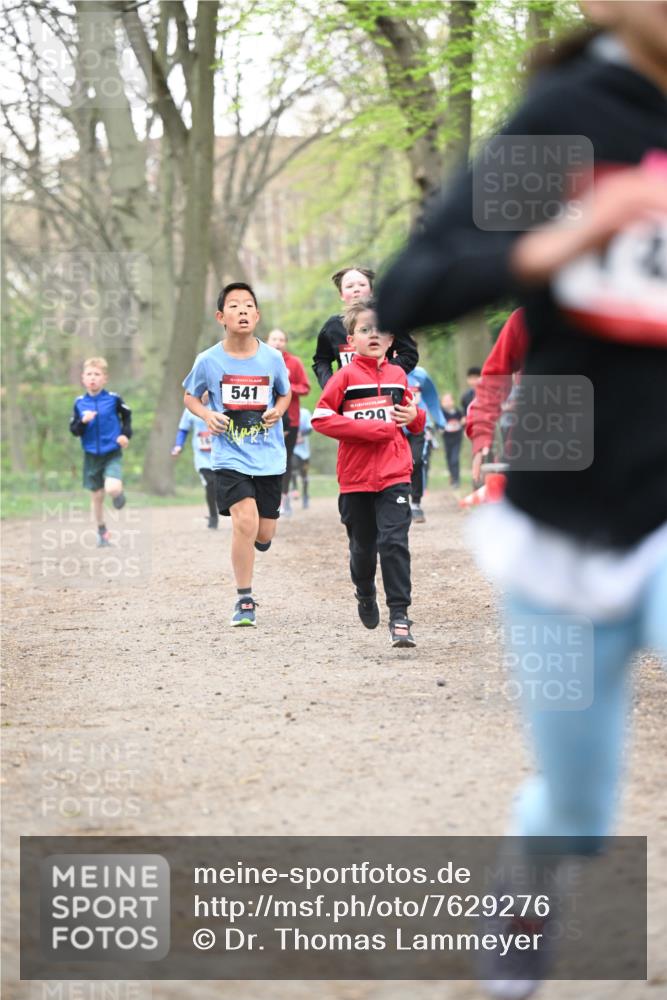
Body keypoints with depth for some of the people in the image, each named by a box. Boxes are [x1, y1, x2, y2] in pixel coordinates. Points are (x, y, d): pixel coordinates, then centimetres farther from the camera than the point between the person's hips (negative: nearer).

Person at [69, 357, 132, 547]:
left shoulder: (113, 399, -9)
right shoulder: (79, 403, -5)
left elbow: (127, 415, 8)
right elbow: (74, 431, -3)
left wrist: (126, 434, -4)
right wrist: (83, 421, -22)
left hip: (112, 454, -2)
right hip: (91, 456, 2)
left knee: (112, 489, -24)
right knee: (97, 496, 11)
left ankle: (118, 494, 13)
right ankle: (102, 532, 29)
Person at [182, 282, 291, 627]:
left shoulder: (272, 358, -3)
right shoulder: (208, 360, -7)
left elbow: (285, 394, 14)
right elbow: (190, 397, 10)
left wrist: (278, 411, -7)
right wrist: (207, 416, -10)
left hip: (269, 457, 2)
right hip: (230, 456, -2)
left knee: (264, 534, 6)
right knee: (245, 520, -20)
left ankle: (252, 538, 47)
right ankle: (244, 601, -6)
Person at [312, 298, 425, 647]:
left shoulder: (397, 376, 10)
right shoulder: (346, 377, -2)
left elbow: (415, 422, 23)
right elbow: (321, 418, -11)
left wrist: (415, 416, -3)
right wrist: (370, 429, -15)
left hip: (394, 475, 1)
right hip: (356, 477, -1)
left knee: (394, 542, -12)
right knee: (363, 546, 11)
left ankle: (399, 615, -11)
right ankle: (365, 594, 39)